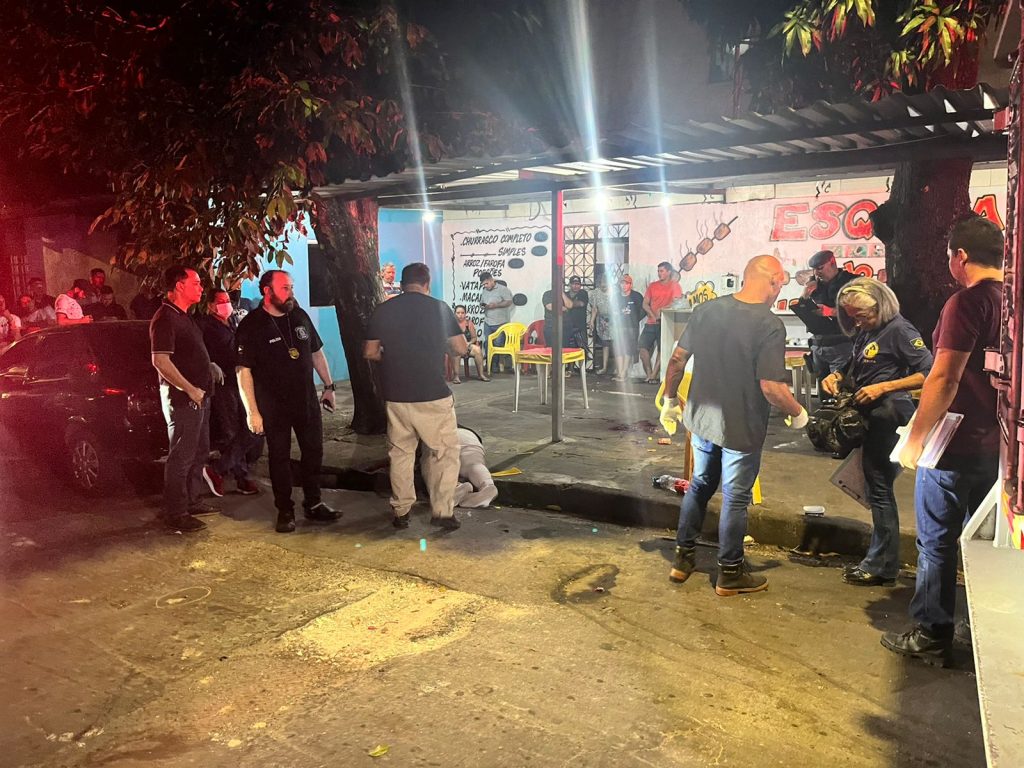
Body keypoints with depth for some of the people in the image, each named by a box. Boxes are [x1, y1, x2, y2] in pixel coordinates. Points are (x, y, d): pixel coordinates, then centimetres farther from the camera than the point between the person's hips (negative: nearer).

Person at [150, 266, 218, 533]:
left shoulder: (185, 317, 15)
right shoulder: (165, 318, -16)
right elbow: (160, 361, -23)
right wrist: (191, 390, -20)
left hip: (198, 397, 10)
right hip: (182, 399, -10)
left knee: (200, 453, 17)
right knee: (181, 457, -3)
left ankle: (191, 501, 30)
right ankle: (175, 513, 7)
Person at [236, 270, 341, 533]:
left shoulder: (300, 316, 2)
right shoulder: (251, 326, -12)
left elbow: (317, 353, 13)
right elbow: (243, 371, -14)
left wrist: (328, 386, 12)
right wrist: (252, 412, -17)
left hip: (307, 400, 5)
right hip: (274, 405, -4)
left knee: (313, 452, 11)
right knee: (279, 457, 7)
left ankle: (313, 504, 26)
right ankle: (285, 511, 20)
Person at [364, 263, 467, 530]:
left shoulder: (383, 310, 1)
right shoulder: (439, 308, -3)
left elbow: (370, 352, 6)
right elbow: (461, 349, 0)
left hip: (396, 396, 3)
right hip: (433, 396, -3)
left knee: (400, 453, 15)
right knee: (444, 453, 10)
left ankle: (401, 511, 22)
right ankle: (443, 511, 10)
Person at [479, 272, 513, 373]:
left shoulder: (502, 289, -6)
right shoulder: (484, 291, 15)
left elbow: (509, 302, -12)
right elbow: (481, 302, 24)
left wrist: (495, 305, -18)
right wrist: (482, 305, -1)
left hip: (500, 323, -6)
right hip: (488, 323, 6)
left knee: (499, 345, -3)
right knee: (487, 344, 6)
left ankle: (498, 364, 5)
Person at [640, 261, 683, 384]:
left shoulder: (675, 286, 1)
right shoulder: (652, 286, 14)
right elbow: (645, 304, 9)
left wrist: (661, 310, -17)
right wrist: (653, 315, -6)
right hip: (650, 323, 5)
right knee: (643, 347, -5)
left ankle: (654, 375, 0)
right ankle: (649, 374, 3)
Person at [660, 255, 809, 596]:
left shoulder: (705, 310, -4)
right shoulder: (770, 325, -20)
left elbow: (677, 359, 1)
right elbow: (771, 387, -23)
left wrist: (670, 401, 13)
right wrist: (797, 413, -5)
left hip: (701, 419, 5)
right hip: (741, 428, -5)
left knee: (699, 485, 22)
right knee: (735, 498, 10)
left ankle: (683, 558, 32)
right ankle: (730, 574, 25)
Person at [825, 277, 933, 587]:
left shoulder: (899, 330, -12)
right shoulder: (865, 332, 13)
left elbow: (928, 374, -18)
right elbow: (856, 370, 25)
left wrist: (883, 387, -22)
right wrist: (836, 377, 4)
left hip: (888, 417, -9)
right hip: (869, 418, 9)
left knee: (879, 488, -3)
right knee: (876, 488, 14)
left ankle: (882, 567, 7)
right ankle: (877, 560, 25)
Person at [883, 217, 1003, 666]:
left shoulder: (967, 302, -17)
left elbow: (944, 379, -22)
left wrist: (915, 439, -14)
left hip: (956, 444, -8)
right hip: (998, 444, 8)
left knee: (937, 542, 4)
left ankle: (932, 636, 13)